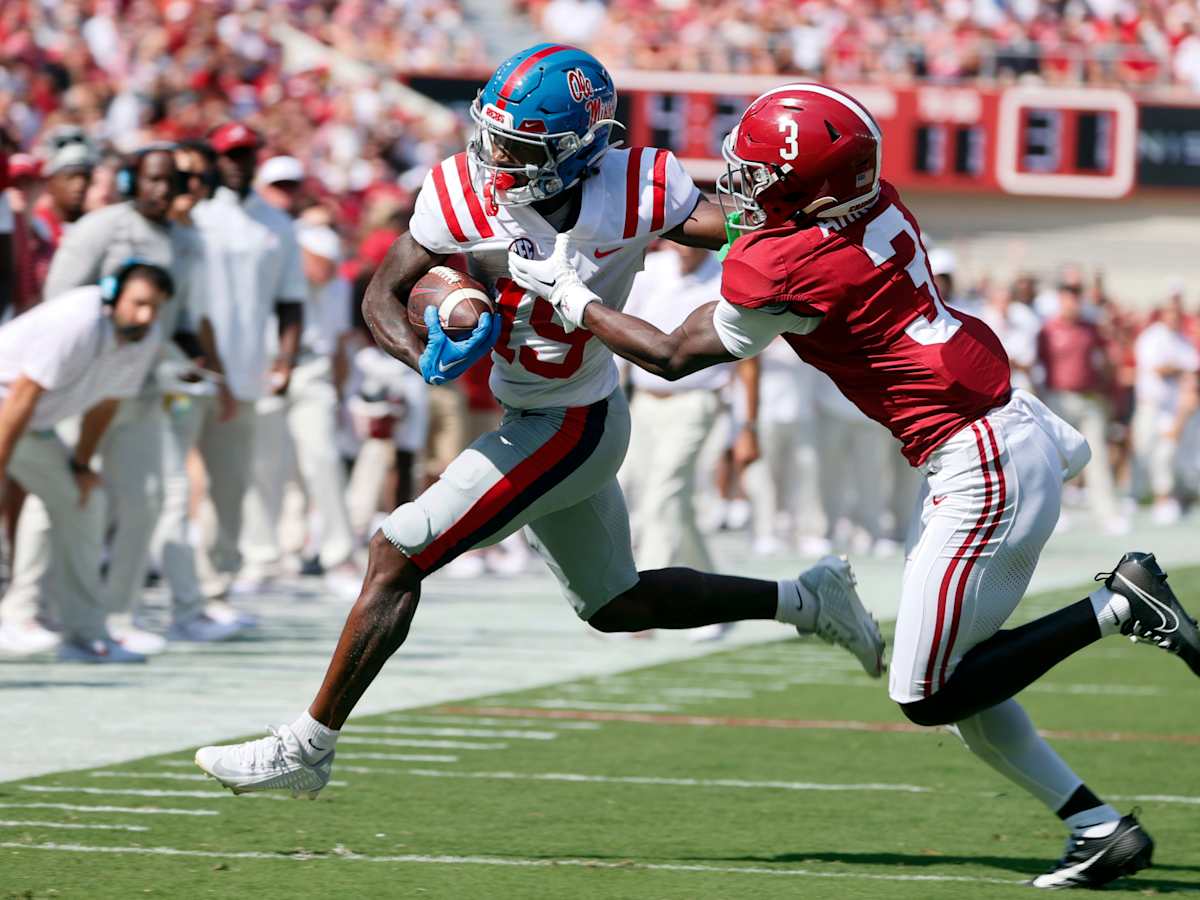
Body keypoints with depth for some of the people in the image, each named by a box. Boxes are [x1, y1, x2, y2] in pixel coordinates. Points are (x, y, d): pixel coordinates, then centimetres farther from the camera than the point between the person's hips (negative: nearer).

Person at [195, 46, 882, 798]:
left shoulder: (634, 193, -23)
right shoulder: (465, 194, -13)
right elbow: (383, 295, -9)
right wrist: (428, 360, -29)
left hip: (571, 426, -7)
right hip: (532, 419, 7)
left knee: (397, 557, -10)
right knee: (617, 605, 23)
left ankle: (307, 748, -1)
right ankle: (807, 601, 37)